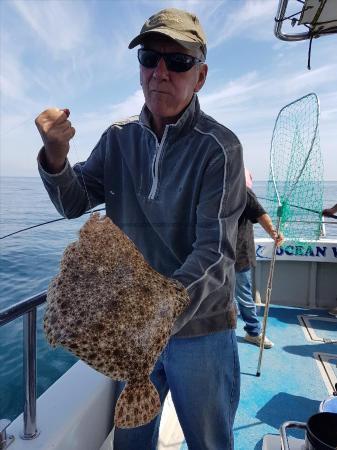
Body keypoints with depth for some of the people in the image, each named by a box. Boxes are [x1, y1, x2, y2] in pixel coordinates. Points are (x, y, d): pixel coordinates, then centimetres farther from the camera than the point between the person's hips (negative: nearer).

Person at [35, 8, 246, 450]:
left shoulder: (219, 147, -16)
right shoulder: (119, 138, -1)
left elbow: (215, 253, -22)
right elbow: (74, 204, -1)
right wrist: (55, 153, -20)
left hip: (200, 327, -3)